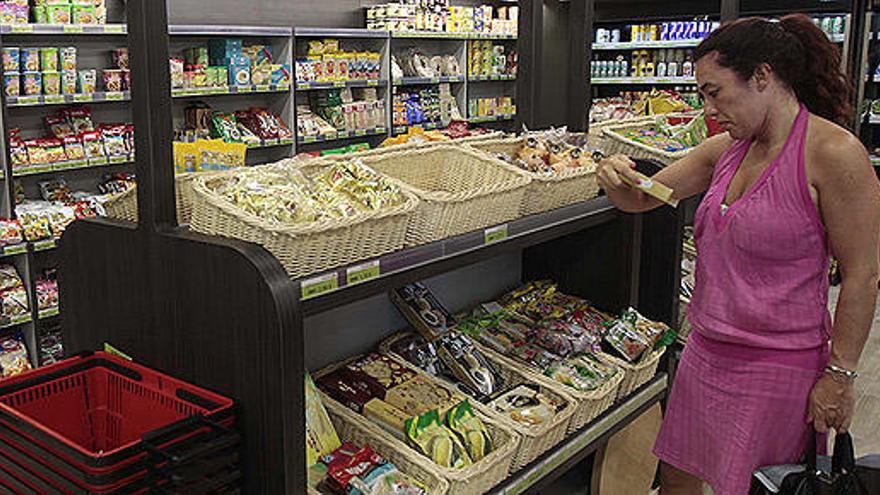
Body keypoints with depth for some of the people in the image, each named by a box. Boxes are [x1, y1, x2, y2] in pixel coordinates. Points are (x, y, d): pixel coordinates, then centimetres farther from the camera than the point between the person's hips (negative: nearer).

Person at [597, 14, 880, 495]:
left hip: (778, 365, -6)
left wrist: (839, 376, -12)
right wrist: (616, 178, -12)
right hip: (706, 349, 7)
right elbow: (642, 199, 11)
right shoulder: (727, 149, 5)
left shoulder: (833, 153, -16)